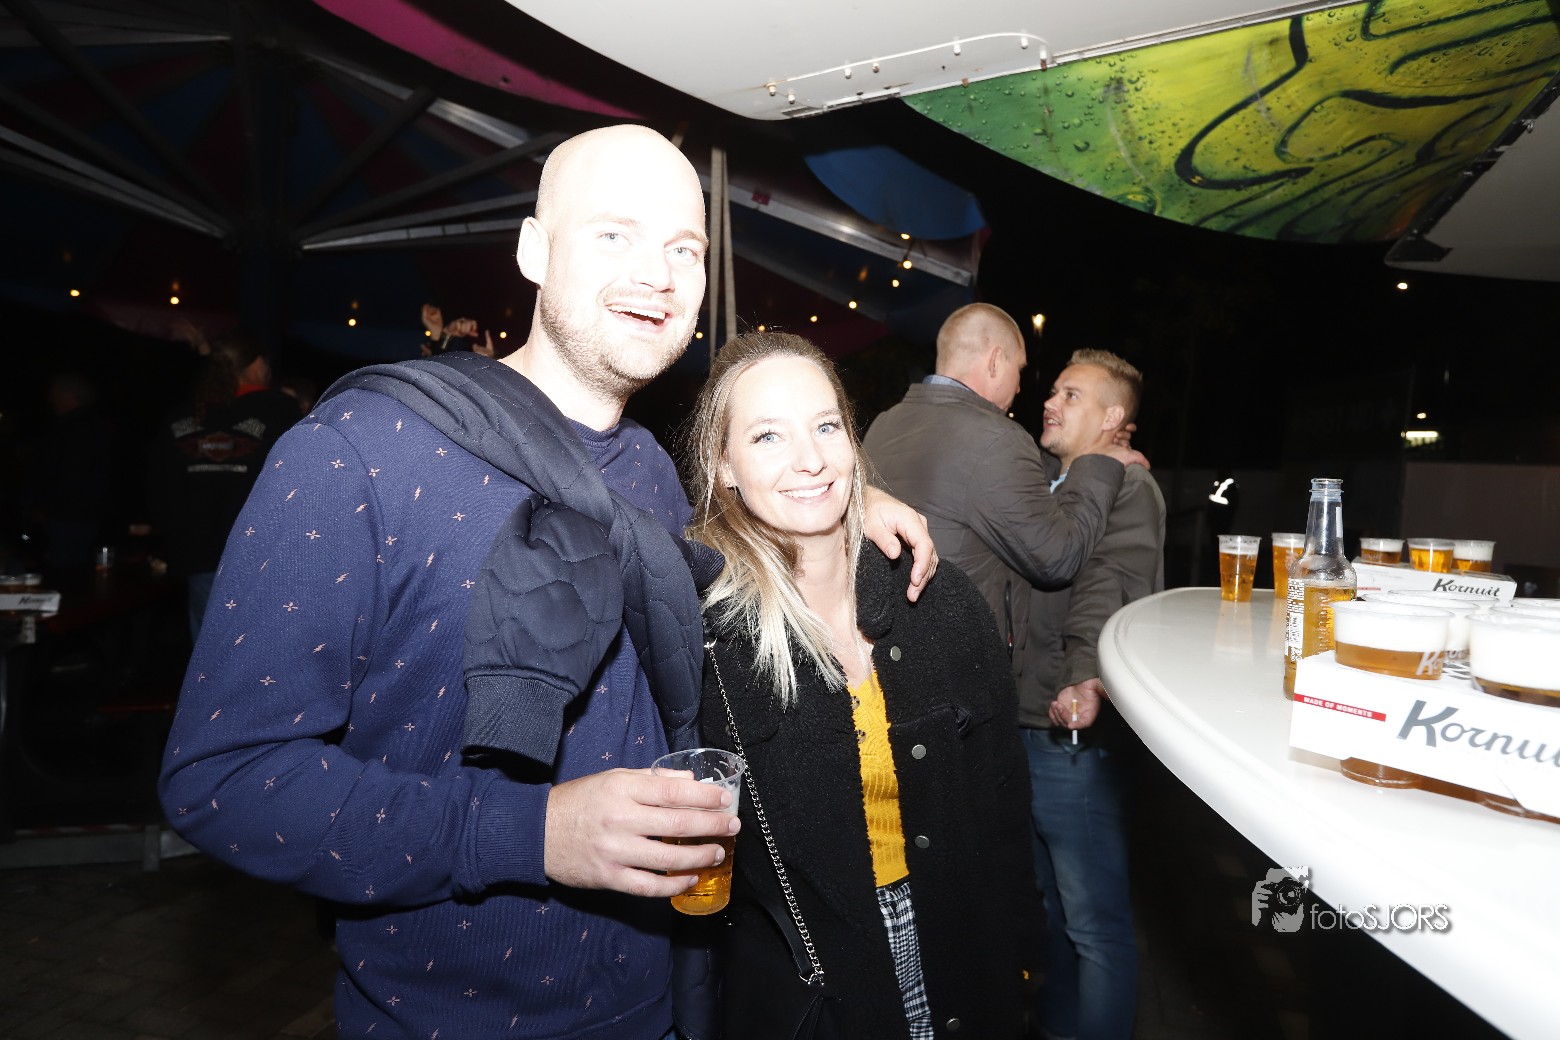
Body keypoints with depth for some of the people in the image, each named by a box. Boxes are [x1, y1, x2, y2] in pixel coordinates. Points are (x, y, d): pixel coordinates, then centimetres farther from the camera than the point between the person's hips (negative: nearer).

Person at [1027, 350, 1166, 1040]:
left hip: (1074, 734, -9)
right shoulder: (1056, 486, 17)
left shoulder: (1126, 486, -11)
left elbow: (1107, 595, -26)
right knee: (1051, 900, 23)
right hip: (1028, 725, 9)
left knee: (1094, 921, 3)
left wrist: (1086, 678, -40)